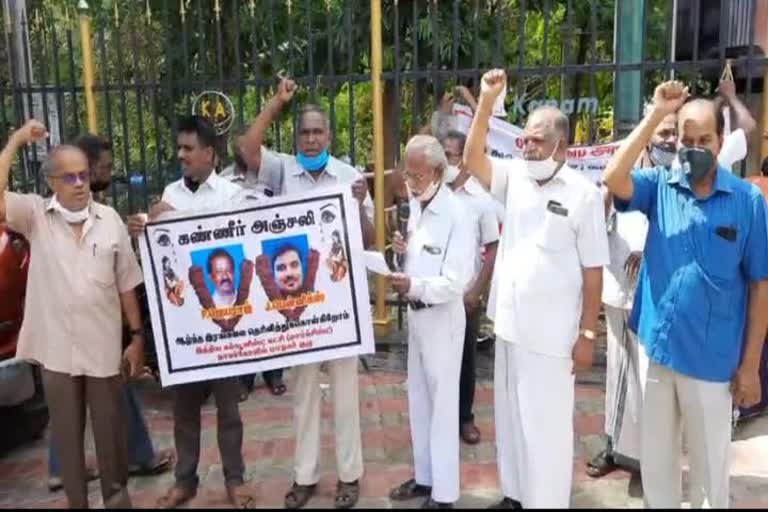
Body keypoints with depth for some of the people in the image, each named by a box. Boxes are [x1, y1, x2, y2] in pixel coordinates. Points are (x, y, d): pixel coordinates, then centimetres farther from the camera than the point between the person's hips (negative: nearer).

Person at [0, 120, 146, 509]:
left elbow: (127, 286, 4)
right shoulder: (35, 214, -2)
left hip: (103, 347, 1)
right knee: (67, 433, 13)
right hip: (56, 349, 0)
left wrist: (137, 337, 3)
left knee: (111, 430, 12)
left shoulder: (110, 219, 0)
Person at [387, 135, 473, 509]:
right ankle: (424, 476, 32)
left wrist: (415, 285, -36)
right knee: (418, 398, 17)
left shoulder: (457, 214, -18)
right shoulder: (415, 206, 7)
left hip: (442, 316, -8)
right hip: (415, 313, 8)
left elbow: (455, 283, -22)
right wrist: (403, 251, -3)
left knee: (442, 403, 2)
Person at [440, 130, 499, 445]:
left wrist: (477, 291, -9)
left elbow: (493, 249, -3)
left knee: (465, 358, 11)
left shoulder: (481, 199, -6)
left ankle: (464, 417, 27)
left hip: (465, 295, -1)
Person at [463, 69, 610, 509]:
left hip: (552, 332, -6)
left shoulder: (584, 194, -11)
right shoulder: (514, 178, 4)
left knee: (547, 425, 4)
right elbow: (472, 159, -9)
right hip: (509, 324, 6)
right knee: (511, 417, 18)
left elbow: (593, 270, -10)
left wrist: (588, 333, -11)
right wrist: (488, 101, -17)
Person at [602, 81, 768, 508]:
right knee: (655, 457, 18)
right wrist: (655, 116, -18)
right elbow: (614, 179, -22)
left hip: (711, 359, -1)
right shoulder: (660, 185, -2)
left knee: (709, 466, 14)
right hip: (655, 349, 2)